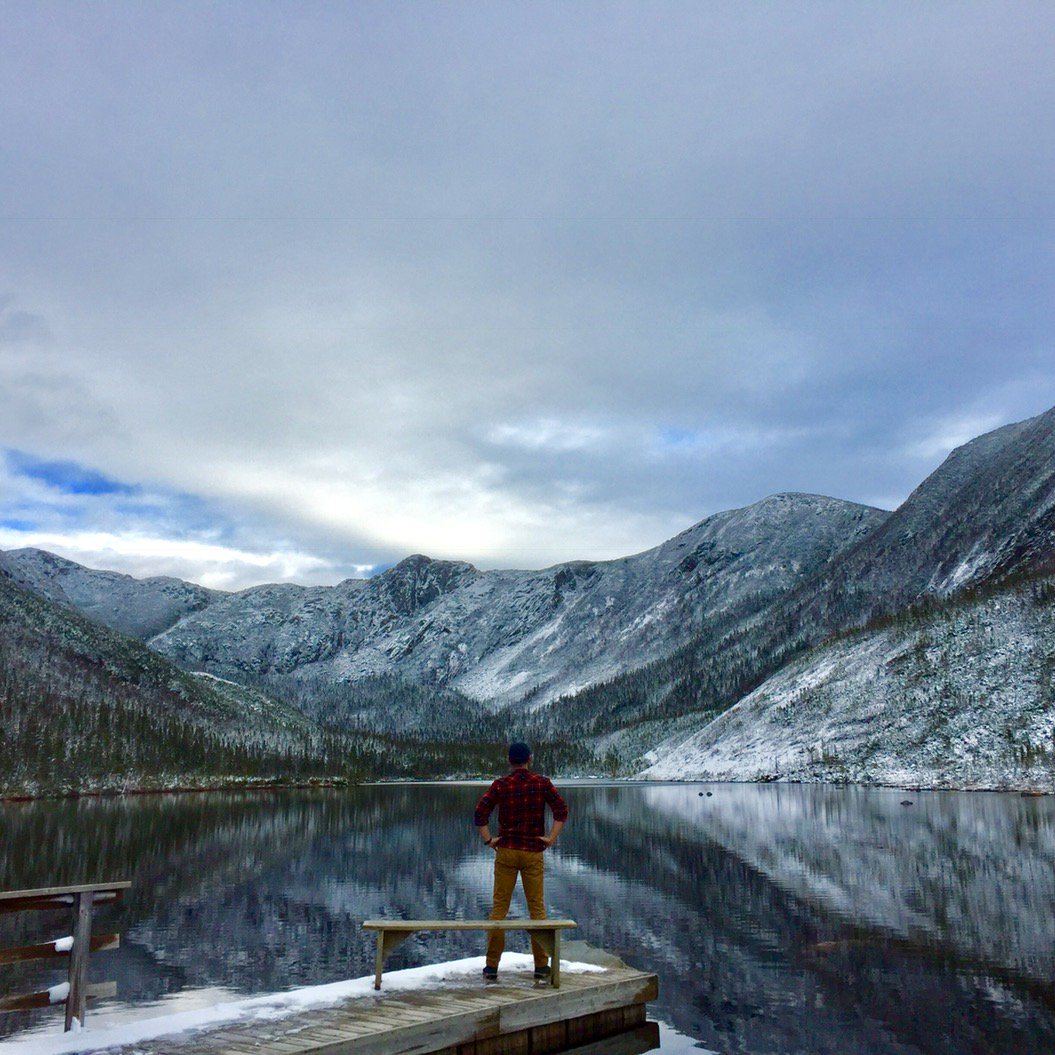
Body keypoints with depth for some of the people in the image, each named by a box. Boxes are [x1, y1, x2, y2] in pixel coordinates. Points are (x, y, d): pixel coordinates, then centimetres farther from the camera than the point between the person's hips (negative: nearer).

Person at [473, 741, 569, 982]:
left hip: (506, 852, 0)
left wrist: (488, 840, -4)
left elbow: (480, 814, -10)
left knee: (499, 907, 5)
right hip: (533, 853, 0)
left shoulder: (500, 785, -3)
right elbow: (561, 810, -9)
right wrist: (551, 838, -5)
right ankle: (541, 965, 10)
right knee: (537, 908, 8)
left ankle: (492, 966, 6)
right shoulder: (542, 783, -2)